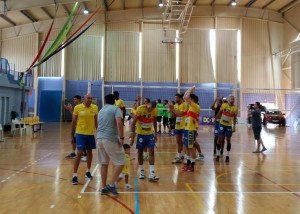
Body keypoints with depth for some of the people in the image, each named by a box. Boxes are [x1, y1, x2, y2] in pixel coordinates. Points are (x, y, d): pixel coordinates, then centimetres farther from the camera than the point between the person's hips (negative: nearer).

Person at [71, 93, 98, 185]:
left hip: (91, 134, 3)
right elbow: (73, 122, -1)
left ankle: (88, 171, 34)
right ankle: (75, 175, 4)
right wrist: (72, 136, 1)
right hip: (80, 133, -3)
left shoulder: (95, 108, -1)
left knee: (89, 152, 15)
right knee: (79, 153, -6)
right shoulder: (77, 107, -7)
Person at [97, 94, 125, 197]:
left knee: (104, 164, 14)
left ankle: (104, 187, 19)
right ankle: (111, 185, -3)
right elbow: (119, 123, -18)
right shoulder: (115, 108, -1)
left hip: (99, 138, 7)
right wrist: (121, 138, -16)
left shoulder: (101, 110, 19)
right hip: (111, 139, -7)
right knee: (120, 162, 3)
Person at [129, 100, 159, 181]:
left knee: (151, 151, -5)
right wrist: (132, 133, -24)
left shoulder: (155, 110, -6)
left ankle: (152, 174, -4)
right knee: (140, 152, 5)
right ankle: (142, 171, 20)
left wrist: (155, 134, 9)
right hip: (140, 133, -3)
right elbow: (134, 121, -16)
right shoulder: (140, 109, -18)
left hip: (150, 133, 3)